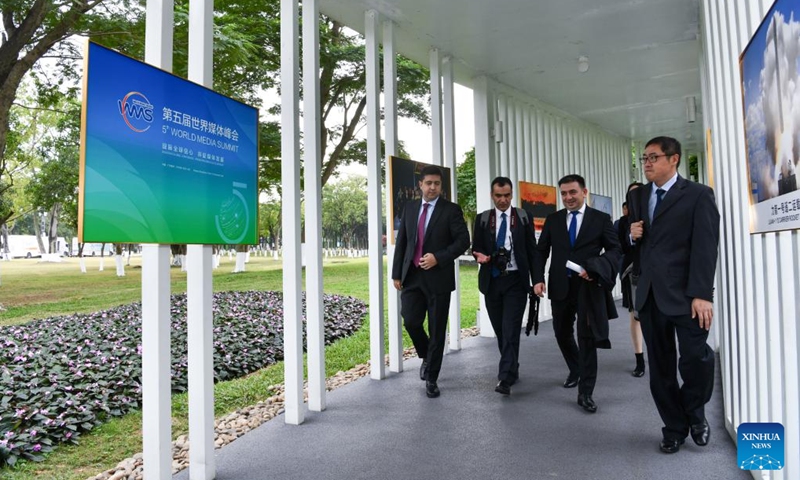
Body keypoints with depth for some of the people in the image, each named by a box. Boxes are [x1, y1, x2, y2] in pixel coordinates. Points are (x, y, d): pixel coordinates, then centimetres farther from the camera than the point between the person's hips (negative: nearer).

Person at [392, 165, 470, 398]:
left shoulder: (451, 210, -2)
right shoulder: (410, 208, 10)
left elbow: (463, 241, -7)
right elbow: (401, 241, 11)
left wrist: (438, 257, -18)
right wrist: (397, 273, 6)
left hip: (438, 277, -3)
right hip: (411, 276, 3)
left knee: (437, 329, 3)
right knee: (411, 322, -2)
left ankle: (432, 379, 17)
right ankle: (427, 357, 29)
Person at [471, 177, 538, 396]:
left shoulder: (523, 217, 2)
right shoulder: (482, 218, 5)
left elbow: (532, 250, 4)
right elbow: (476, 248, 8)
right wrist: (480, 256, -16)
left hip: (515, 281, -2)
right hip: (492, 281, 3)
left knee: (511, 330, -11)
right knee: (500, 330, 11)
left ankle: (505, 378, -11)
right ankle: (512, 369, 29)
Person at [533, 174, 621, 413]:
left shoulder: (601, 219, 0)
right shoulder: (553, 220, 6)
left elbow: (615, 250, -2)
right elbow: (541, 251, 7)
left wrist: (595, 267, -20)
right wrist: (538, 278, -7)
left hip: (588, 286, -3)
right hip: (560, 286, 3)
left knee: (587, 337, -4)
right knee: (562, 334, 15)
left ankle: (585, 392, 6)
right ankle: (576, 370, 43)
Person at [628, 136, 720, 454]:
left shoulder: (698, 195, -1)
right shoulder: (637, 196, 14)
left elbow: (705, 247, -10)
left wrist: (701, 294, -18)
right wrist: (632, 235, -2)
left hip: (685, 294, -4)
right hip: (650, 294, 5)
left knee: (696, 358, -9)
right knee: (660, 367, 8)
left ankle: (695, 411, 20)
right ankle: (674, 427, 22)